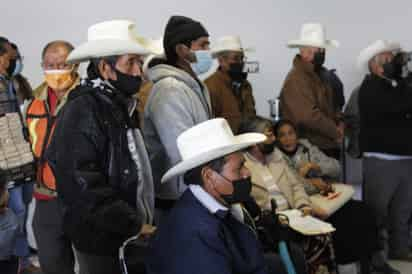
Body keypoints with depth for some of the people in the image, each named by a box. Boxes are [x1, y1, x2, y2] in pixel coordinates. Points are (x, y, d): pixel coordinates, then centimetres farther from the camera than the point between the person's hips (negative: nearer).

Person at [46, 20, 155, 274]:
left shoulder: (120, 104, 10)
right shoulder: (82, 110, -18)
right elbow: (81, 184, -24)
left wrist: (140, 219, 10)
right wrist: (134, 225, -20)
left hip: (129, 234, 8)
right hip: (102, 239, -8)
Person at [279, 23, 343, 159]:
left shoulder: (317, 75, 15)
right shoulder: (296, 78, -17)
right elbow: (309, 116, -25)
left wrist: (339, 123, 2)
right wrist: (337, 133, -13)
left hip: (329, 147, 9)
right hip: (312, 149, -9)